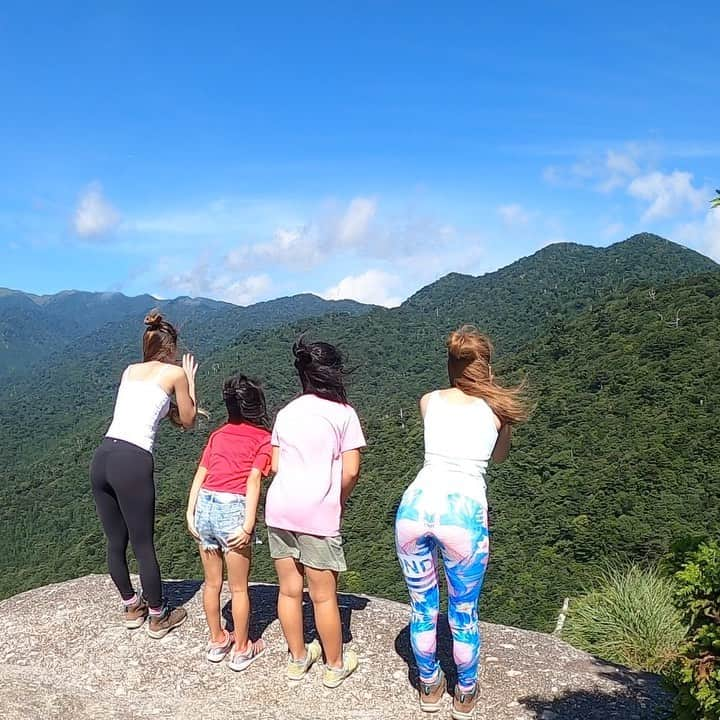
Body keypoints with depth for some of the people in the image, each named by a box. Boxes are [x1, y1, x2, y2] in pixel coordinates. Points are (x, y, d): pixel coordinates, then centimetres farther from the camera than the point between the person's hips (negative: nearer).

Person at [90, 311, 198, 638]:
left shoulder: (130, 370, 21)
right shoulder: (176, 372, 5)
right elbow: (187, 421, 16)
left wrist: (176, 409, 38)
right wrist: (190, 381, 24)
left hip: (102, 456, 6)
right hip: (132, 463, -6)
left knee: (115, 542, 19)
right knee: (143, 545, 7)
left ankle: (131, 606, 38)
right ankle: (159, 617, 24)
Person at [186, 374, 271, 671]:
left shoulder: (218, 435, 17)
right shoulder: (264, 438, 3)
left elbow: (200, 475, 9)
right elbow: (253, 480, -10)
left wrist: (190, 515, 8)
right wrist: (248, 525, -13)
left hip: (204, 505, 5)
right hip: (233, 508, -5)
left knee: (212, 583, 20)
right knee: (239, 588, 12)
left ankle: (217, 641, 36)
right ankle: (241, 650, 25)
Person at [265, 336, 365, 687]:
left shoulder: (286, 412, 12)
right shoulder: (343, 413, -2)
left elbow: (275, 465, 10)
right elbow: (350, 472, -6)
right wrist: (339, 501, 10)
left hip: (279, 509, 5)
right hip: (317, 513, -5)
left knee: (289, 590, 16)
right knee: (323, 596, 9)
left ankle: (297, 658, 33)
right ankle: (335, 665, 26)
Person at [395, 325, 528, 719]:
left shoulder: (428, 401, 12)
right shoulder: (497, 408, 9)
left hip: (416, 506, 2)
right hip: (463, 513, -2)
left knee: (422, 606, 20)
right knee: (463, 613, 18)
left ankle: (430, 688, 38)